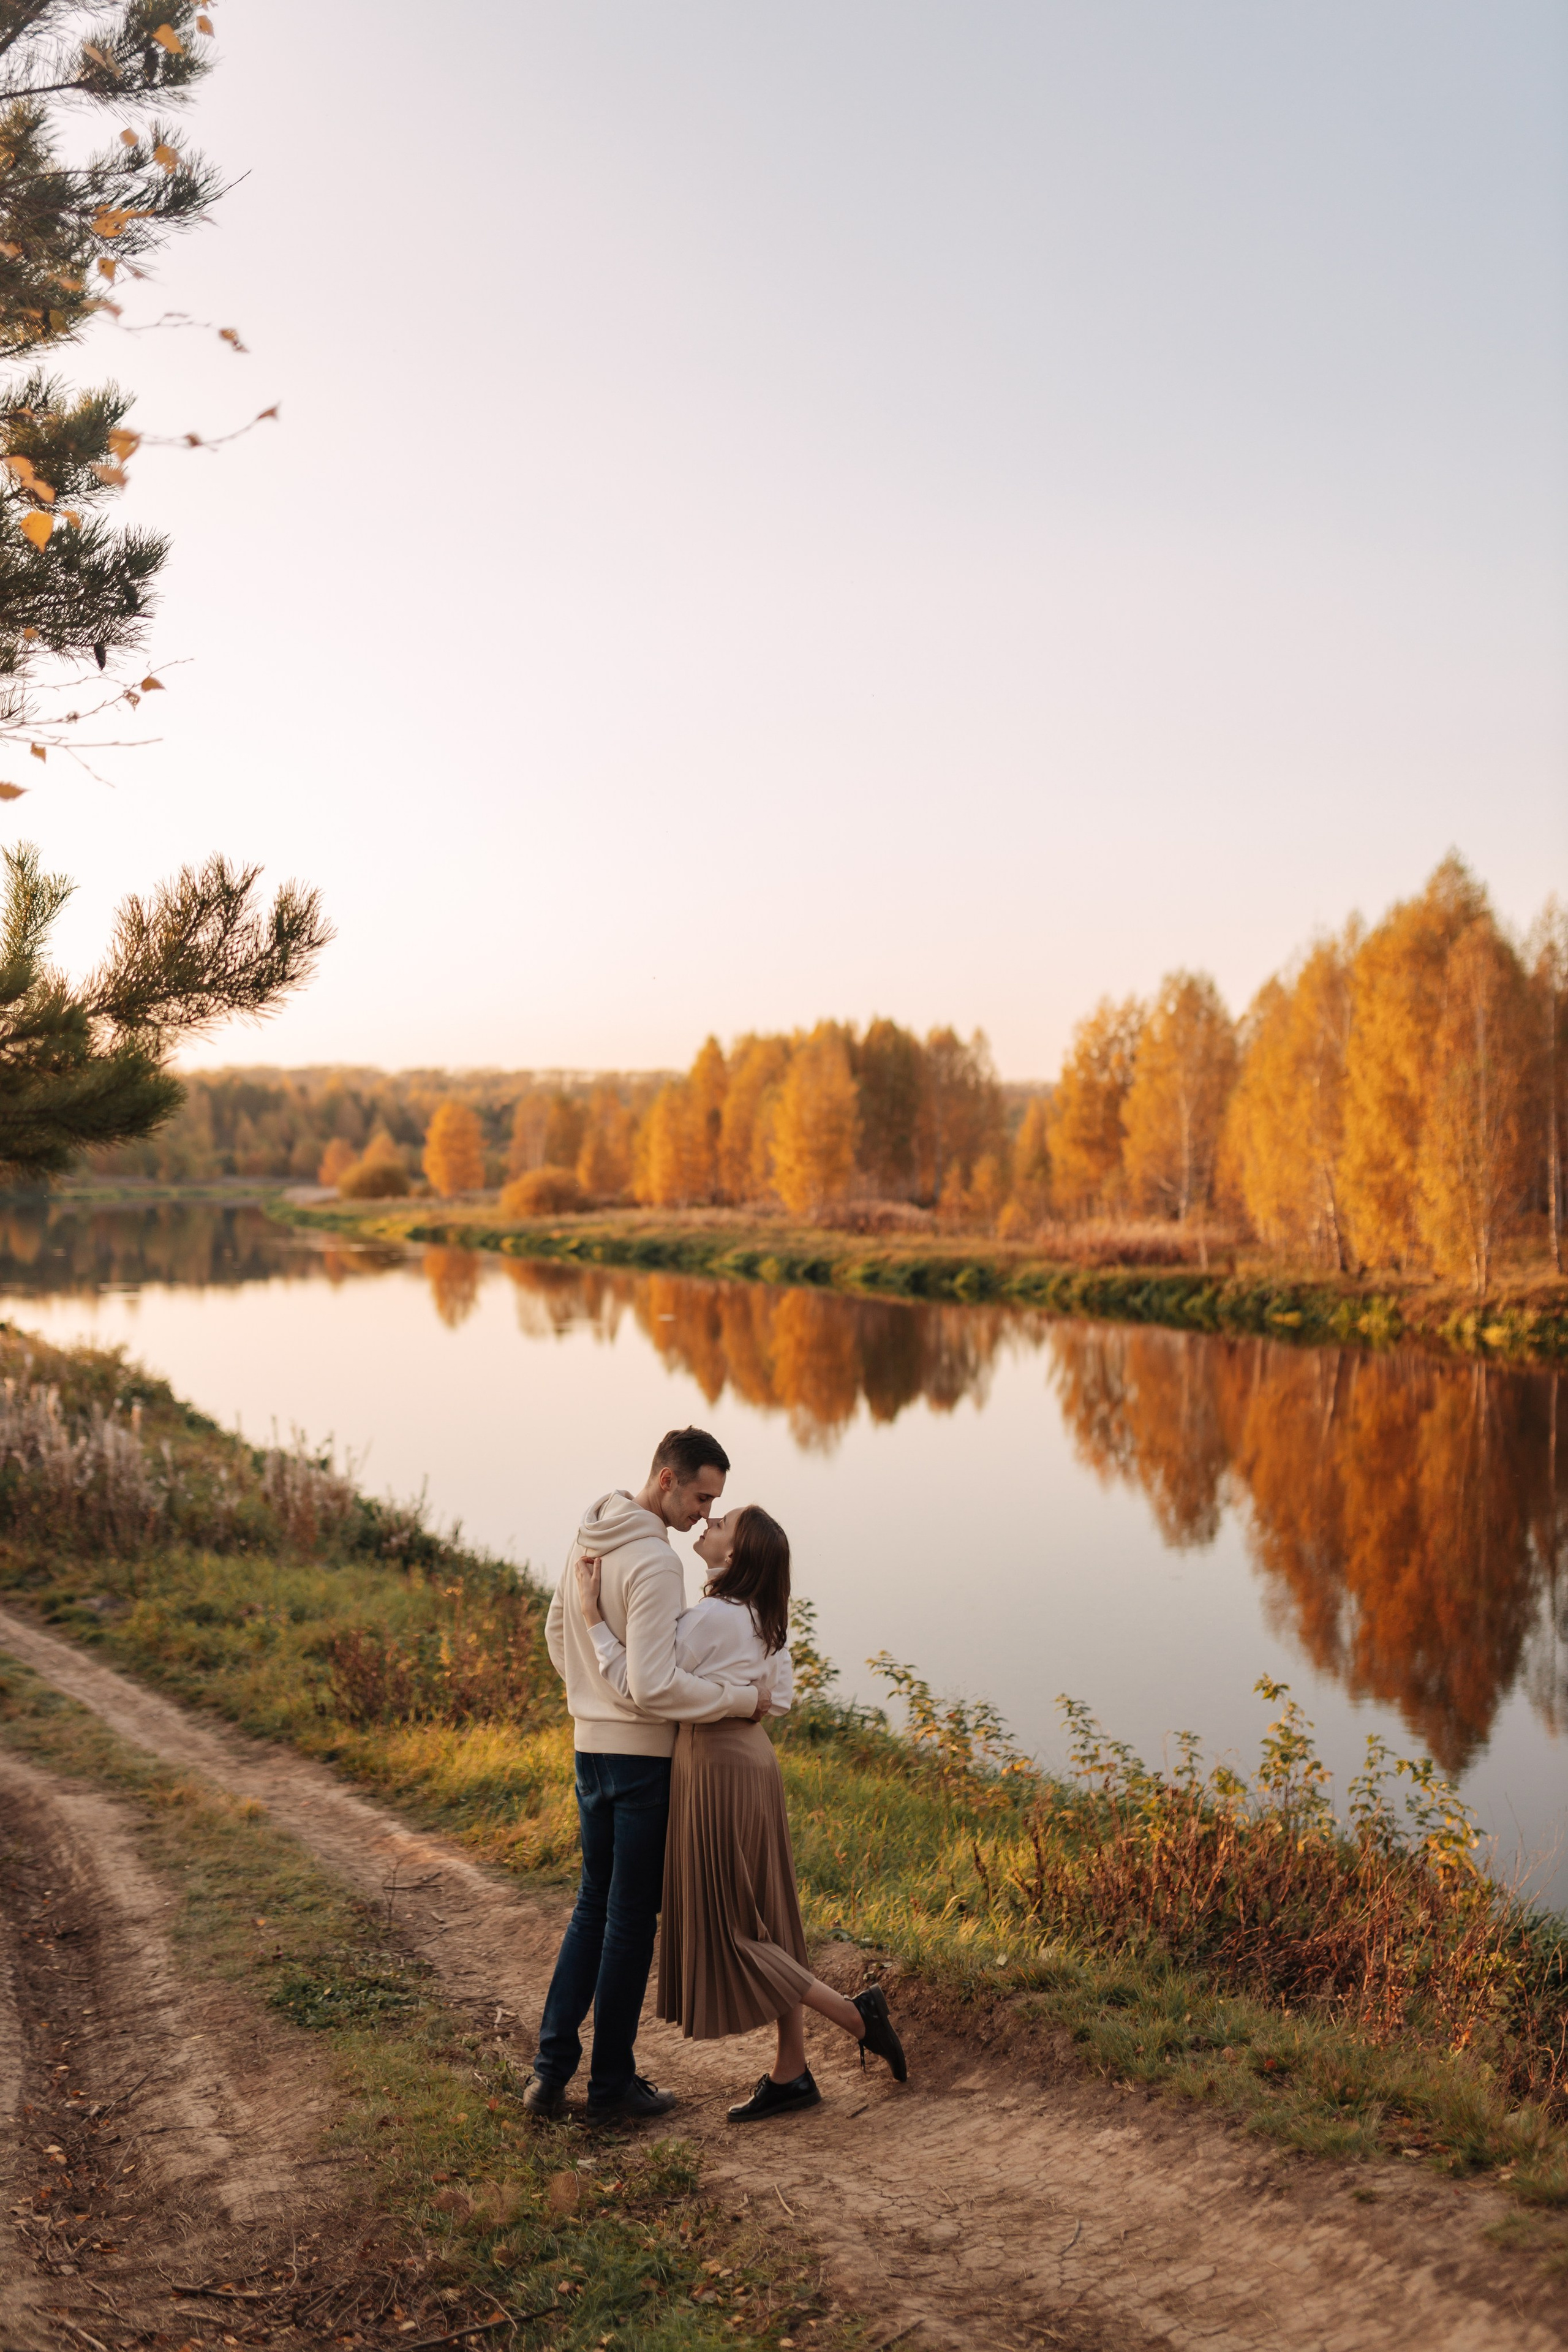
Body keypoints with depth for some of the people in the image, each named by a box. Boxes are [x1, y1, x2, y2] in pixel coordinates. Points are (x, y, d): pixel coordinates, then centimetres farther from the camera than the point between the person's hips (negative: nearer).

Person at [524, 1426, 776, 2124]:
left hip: (590, 1746, 8)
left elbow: (557, 1635, 17)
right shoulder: (655, 1563, -23)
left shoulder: (588, 1539, 5)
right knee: (632, 1918, 5)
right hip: (645, 1756, -8)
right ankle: (612, 2083, 16)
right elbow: (654, 1686, -28)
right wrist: (745, 1697, -20)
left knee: (593, 1906, 18)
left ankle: (551, 2069, 15)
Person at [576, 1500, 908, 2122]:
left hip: (718, 1770, -9)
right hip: (753, 1761, 9)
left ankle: (857, 2015, 5)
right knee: (763, 1920, 13)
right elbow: (779, 1698, 14)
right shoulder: (760, 1616, 7)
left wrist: (592, 1612, -20)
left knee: (727, 1927, 2)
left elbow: (636, 1682, -22)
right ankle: (790, 2073, 20)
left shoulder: (711, 1617, -21)